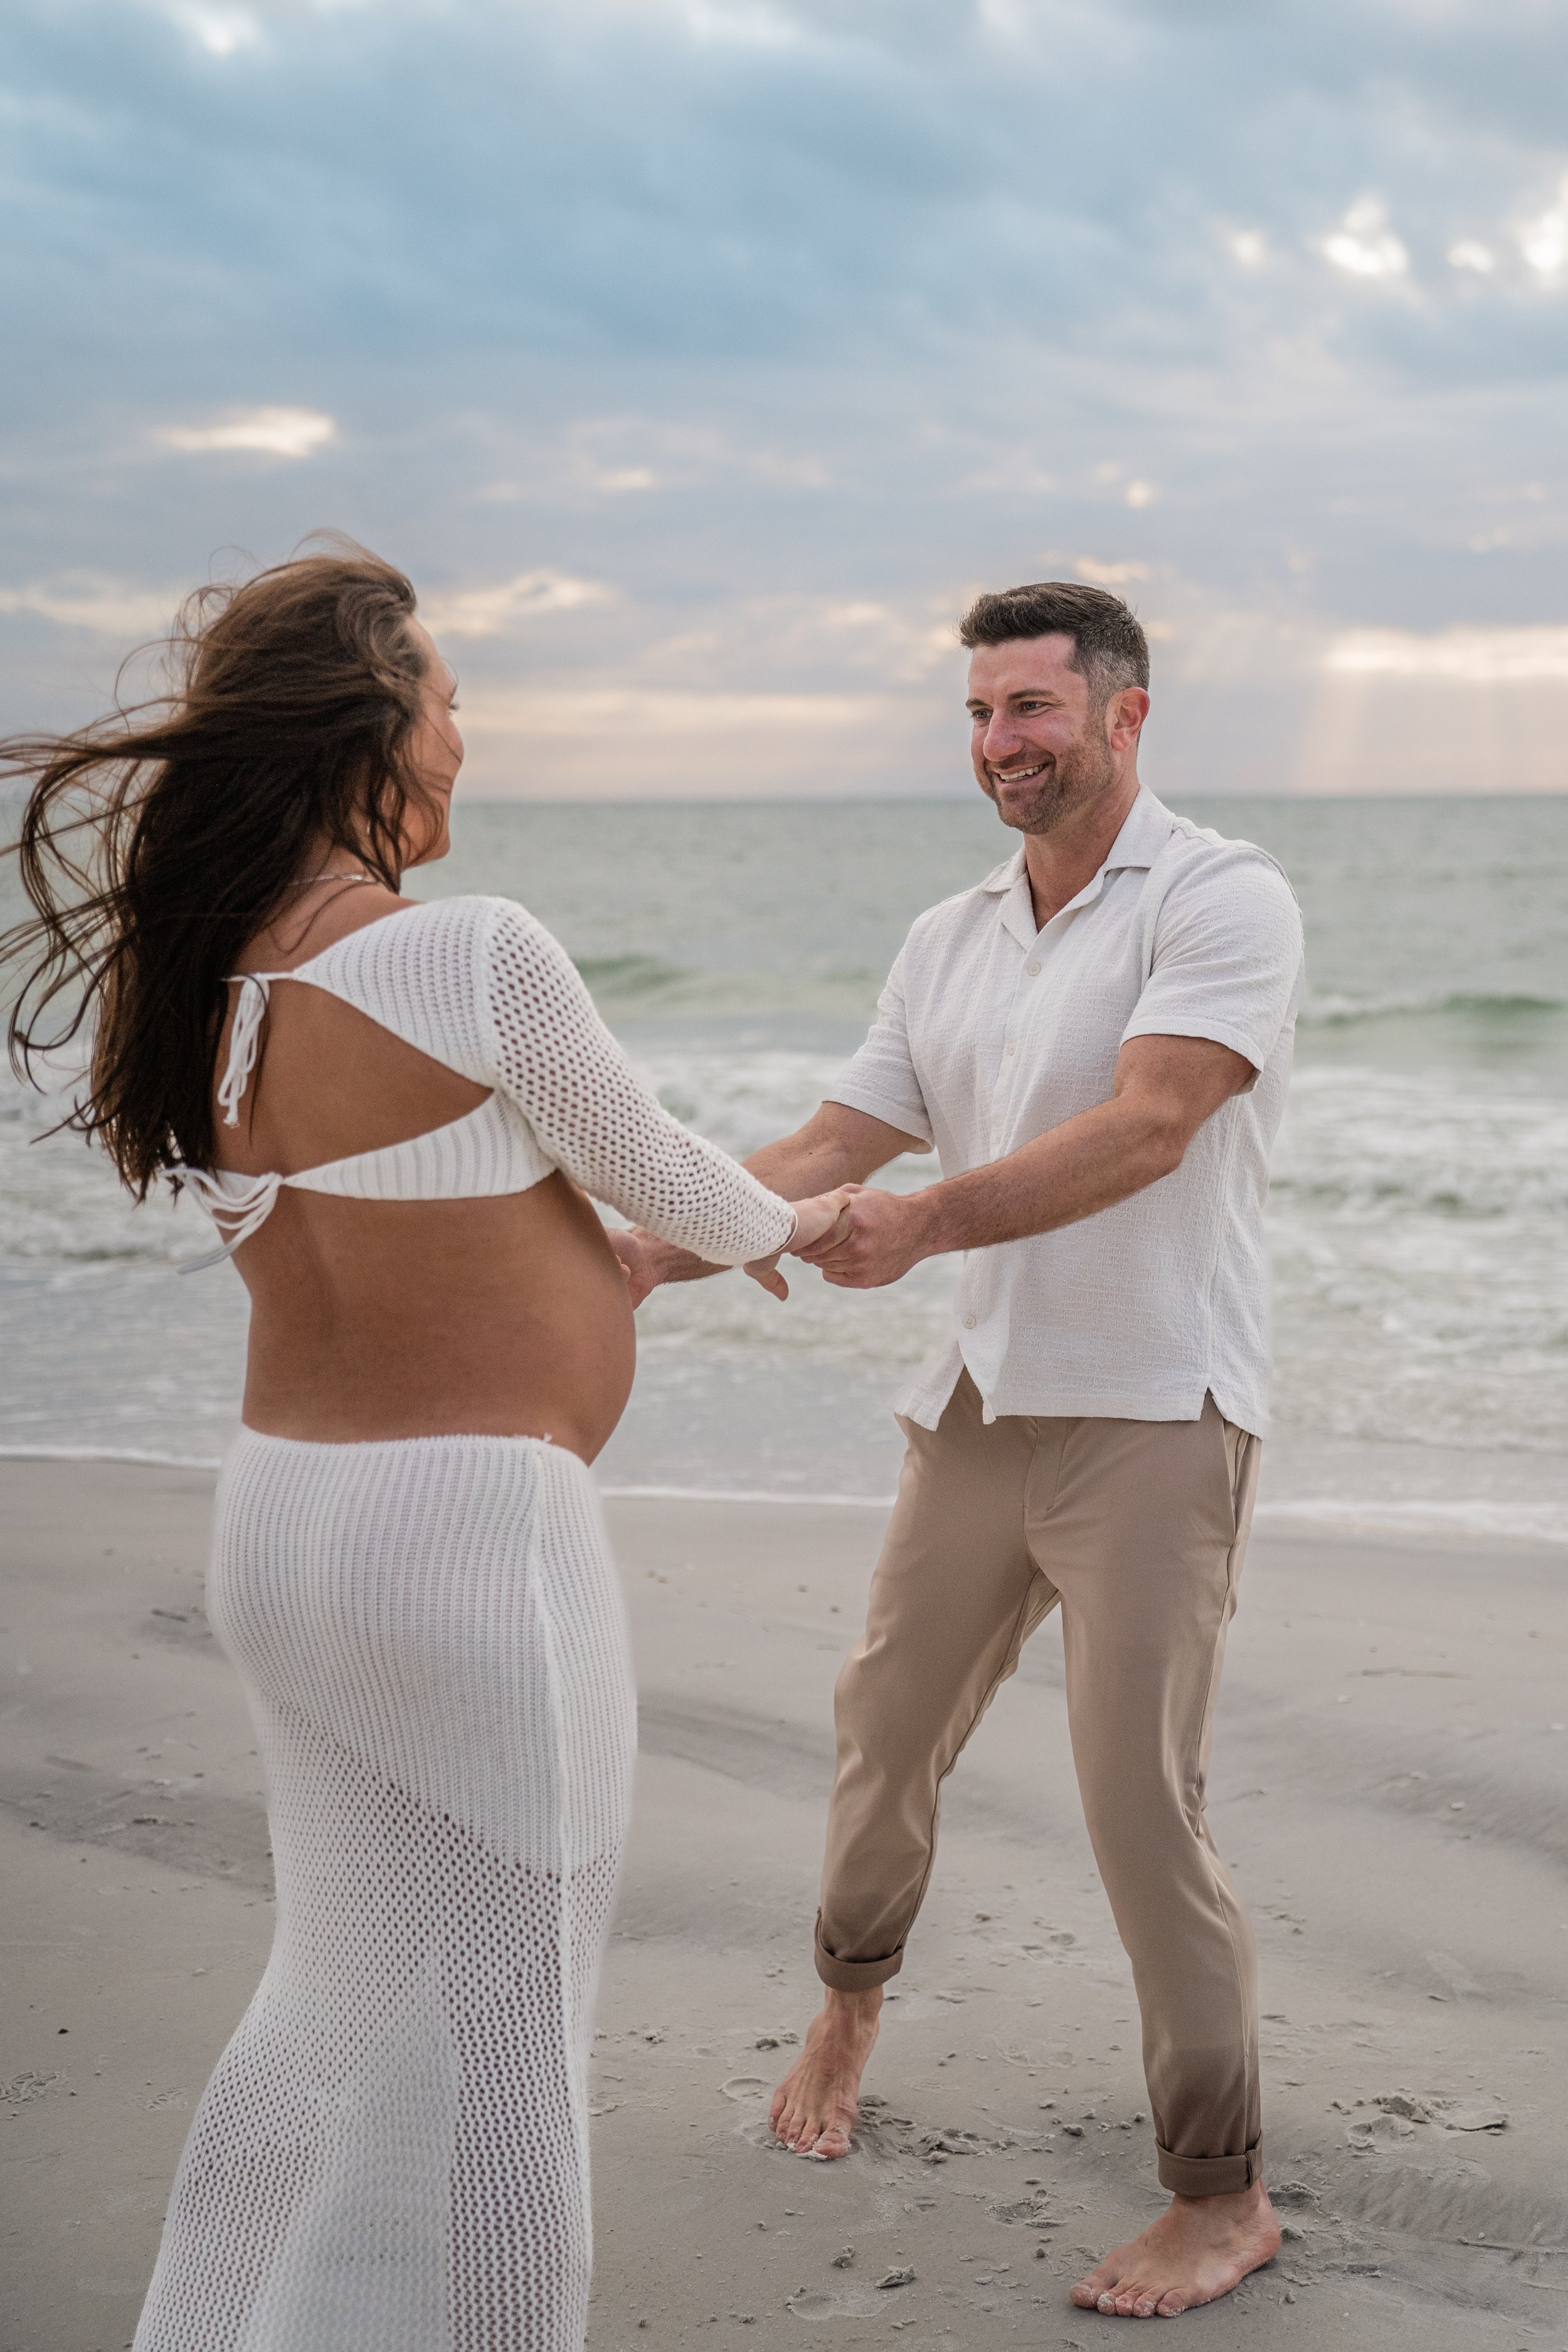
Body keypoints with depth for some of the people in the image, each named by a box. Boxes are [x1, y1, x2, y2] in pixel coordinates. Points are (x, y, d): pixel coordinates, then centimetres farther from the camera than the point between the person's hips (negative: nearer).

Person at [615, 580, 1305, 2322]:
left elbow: (1146, 1128, -23)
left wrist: (929, 1223, -34)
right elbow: (826, 1155, 10)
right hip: (978, 1405, 7)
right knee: (887, 1729, 17)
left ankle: (1224, 2198, 6)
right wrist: (652, 1251, -3)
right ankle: (851, 2003, 46)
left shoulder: (1222, 902, -9)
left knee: (1139, 1806, -8)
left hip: (1151, 1413, -6)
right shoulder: (948, 941, 12)